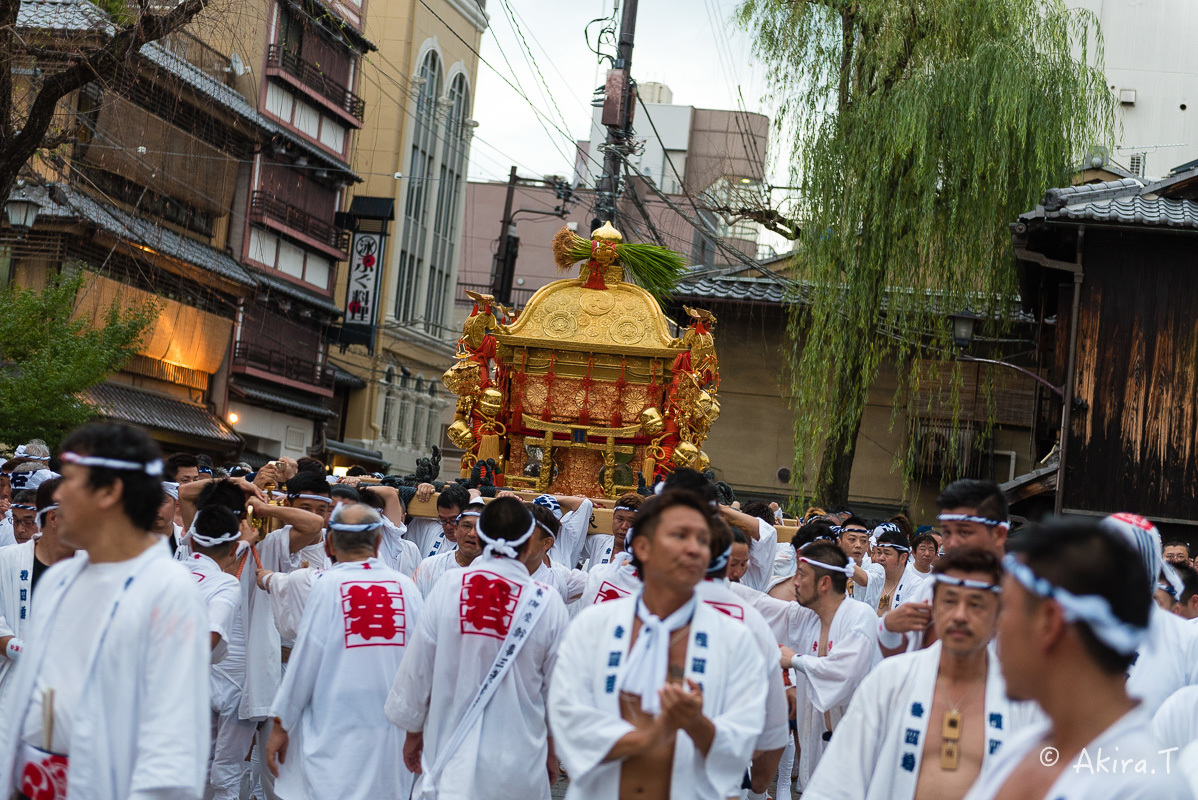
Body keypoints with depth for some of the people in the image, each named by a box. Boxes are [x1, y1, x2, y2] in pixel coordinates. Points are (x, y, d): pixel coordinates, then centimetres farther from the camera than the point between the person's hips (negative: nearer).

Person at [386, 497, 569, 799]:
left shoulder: (448, 587, -9)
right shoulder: (548, 604, -9)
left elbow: (416, 669, -2)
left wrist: (413, 732, 14)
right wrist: (552, 750, 17)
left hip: (453, 760, 0)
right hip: (519, 765, 0)